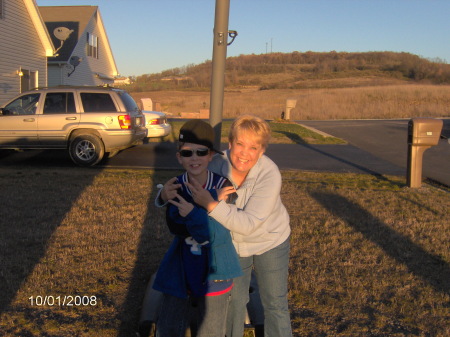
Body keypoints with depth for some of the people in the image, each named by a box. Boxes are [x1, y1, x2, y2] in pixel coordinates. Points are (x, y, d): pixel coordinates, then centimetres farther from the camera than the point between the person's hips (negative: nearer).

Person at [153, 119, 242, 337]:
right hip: (180, 273, 2)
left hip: (214, 272, -2)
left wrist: (193, 213, -34)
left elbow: (218, 235, -19)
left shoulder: (223, 186, -12)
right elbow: (175, 227, -20)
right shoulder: (176, 186, -5)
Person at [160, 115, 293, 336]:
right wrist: (169, 193, -35)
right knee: (234, 301, 18)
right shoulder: (217, 165, -23)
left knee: (275, 305, 12)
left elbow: (248, 223, -38)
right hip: (234, 245, 3)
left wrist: (210, 204, -49)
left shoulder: (269, 175, -32)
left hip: (270, 243, -2)